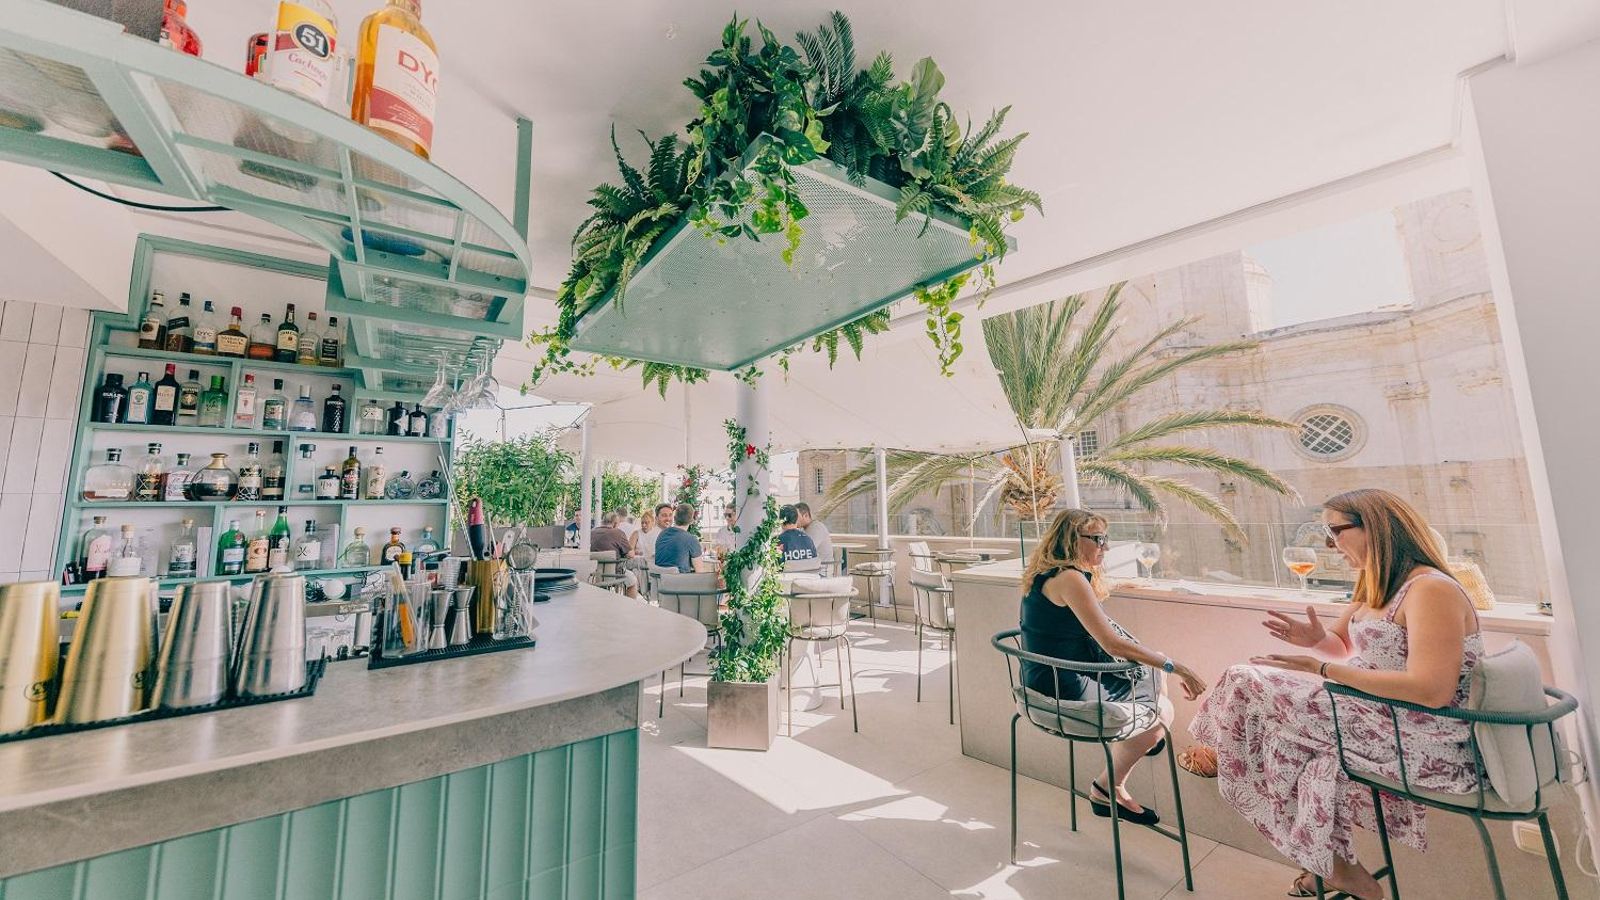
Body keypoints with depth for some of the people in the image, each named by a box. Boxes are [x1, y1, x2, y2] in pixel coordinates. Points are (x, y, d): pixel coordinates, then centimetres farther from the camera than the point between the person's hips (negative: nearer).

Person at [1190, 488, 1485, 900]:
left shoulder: (1431, 590, -19)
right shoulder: (1378, 585, 10)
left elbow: (1431, 691, -27)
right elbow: (1344, 648, 19)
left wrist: (1322, 669, -24)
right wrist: (1317, 638, -4)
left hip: (1420, 746, -9)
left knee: (1250, 686, -12)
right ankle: (1335, 866, 15)